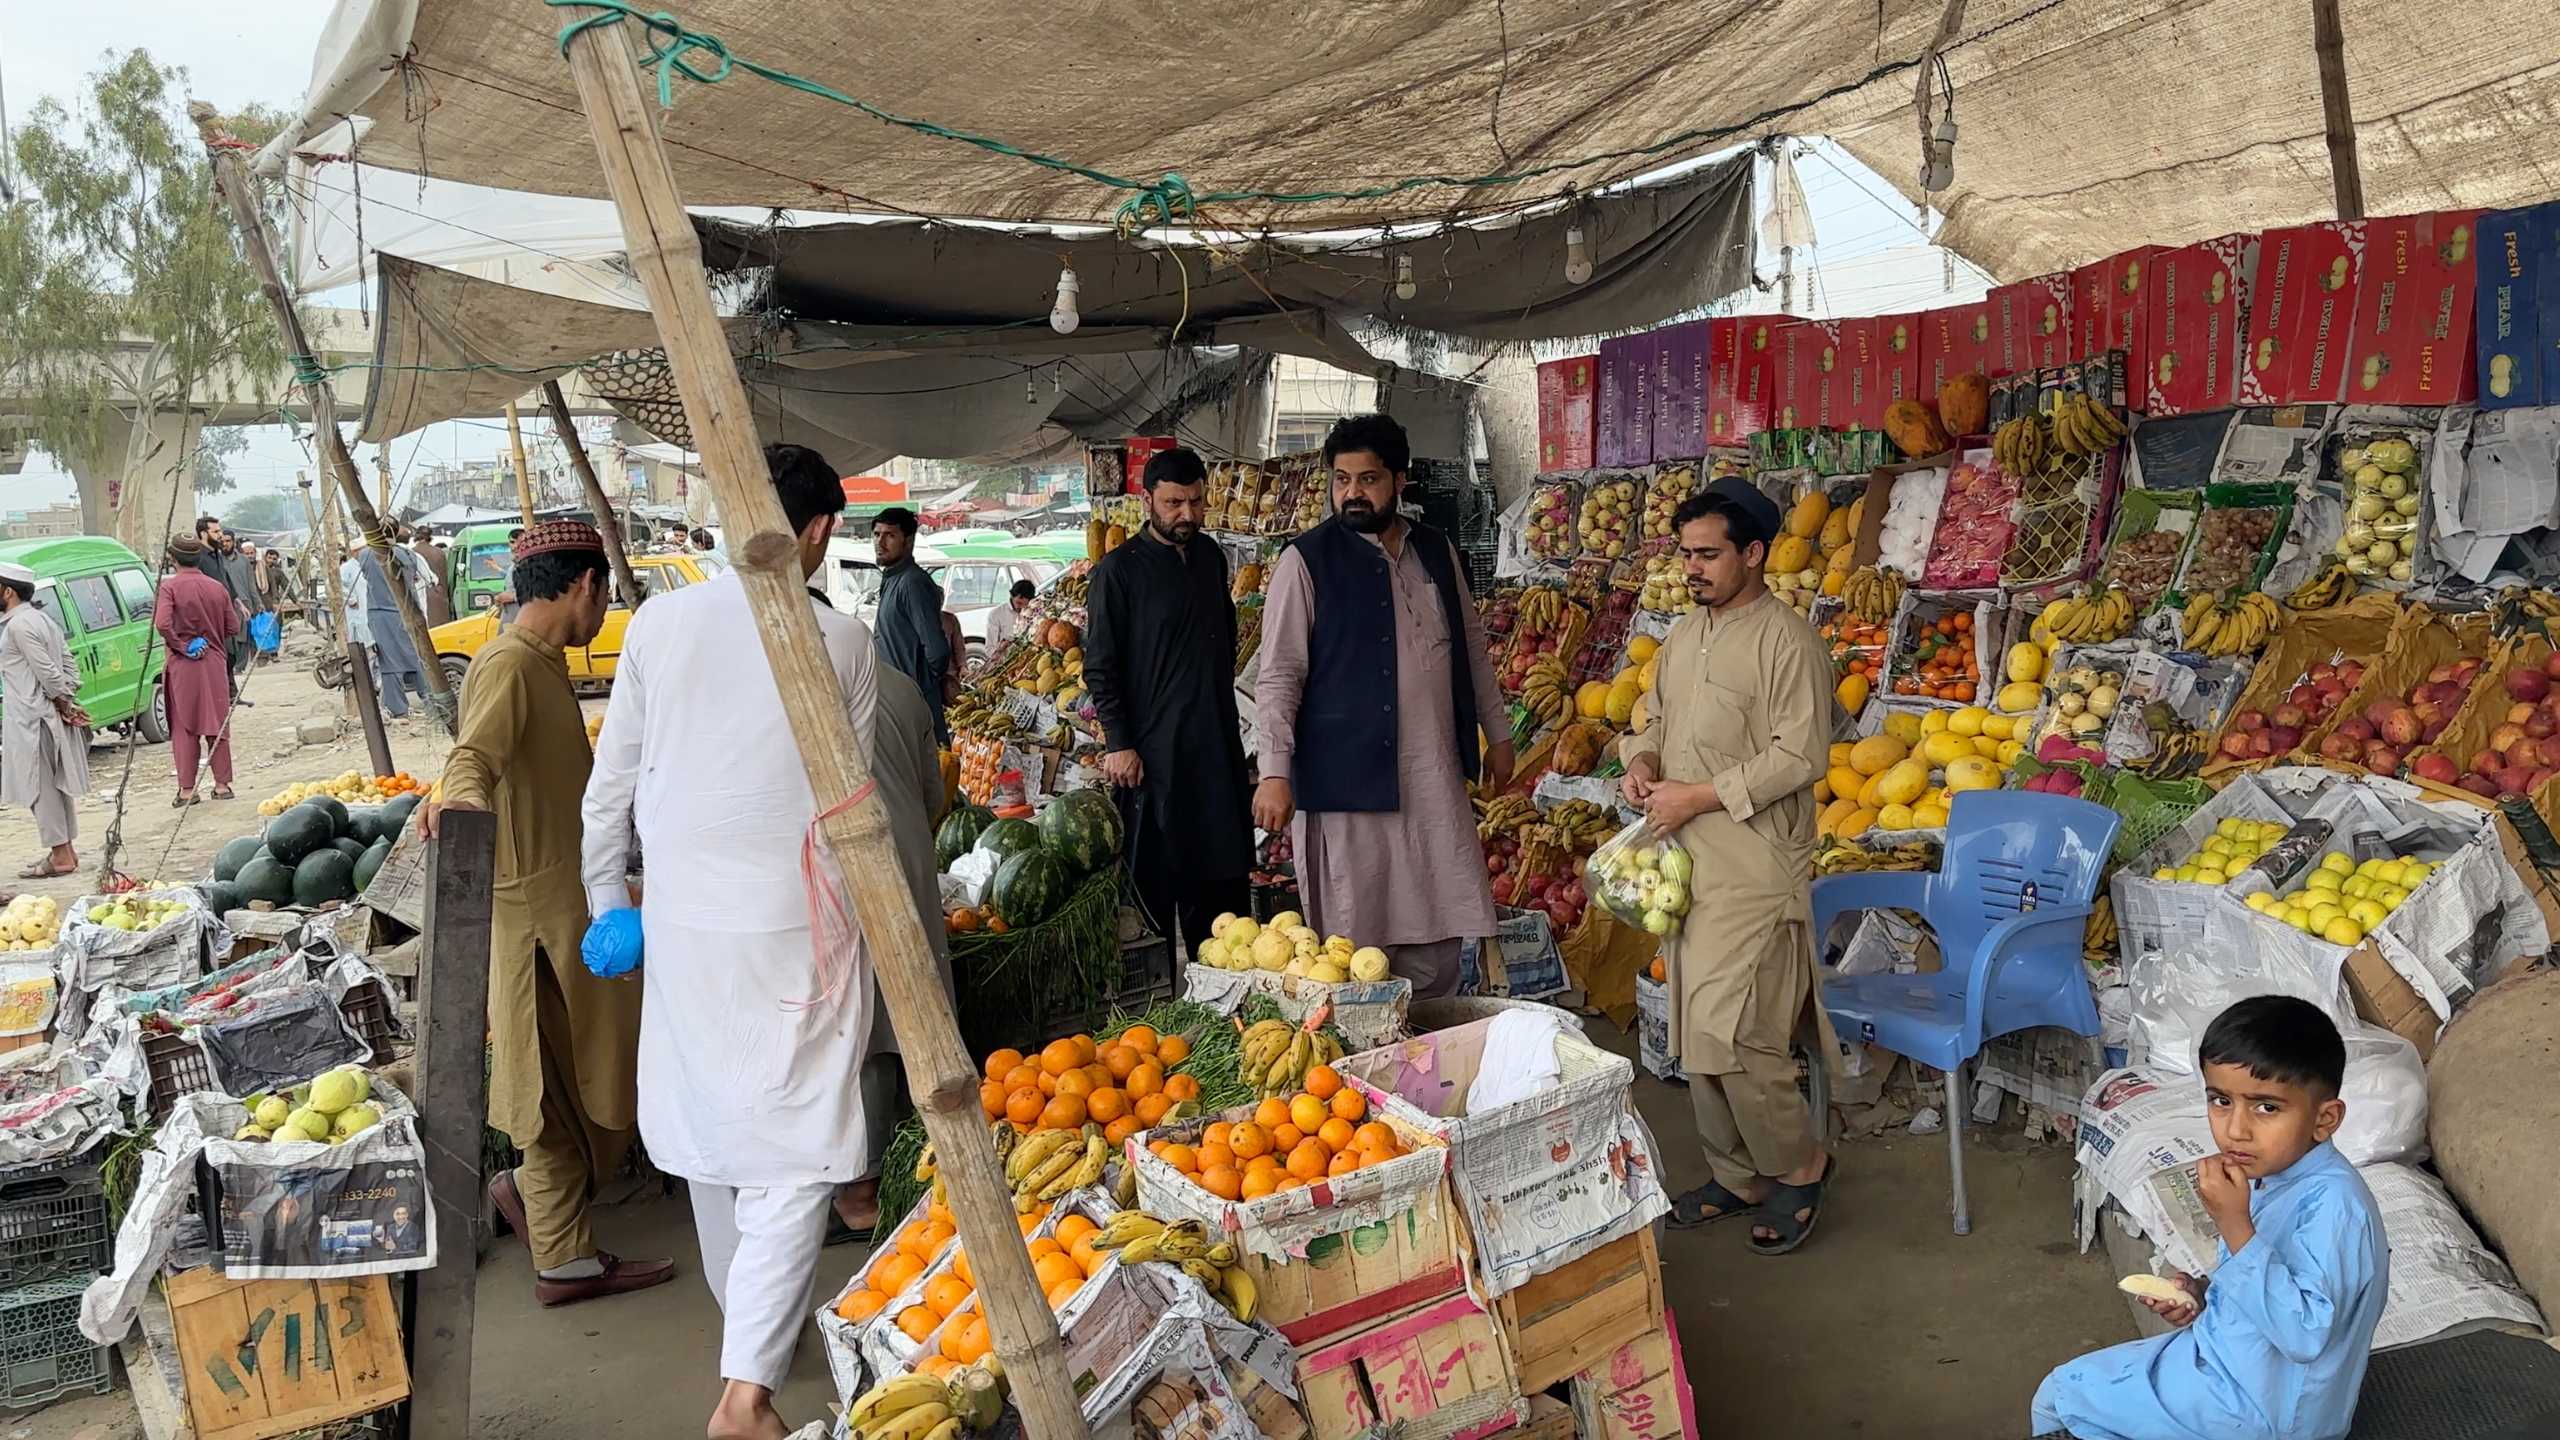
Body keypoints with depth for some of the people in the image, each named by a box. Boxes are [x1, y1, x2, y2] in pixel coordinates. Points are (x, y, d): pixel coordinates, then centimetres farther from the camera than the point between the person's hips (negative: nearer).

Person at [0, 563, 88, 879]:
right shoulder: (42, 619, 16)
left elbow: (46, 671, -20)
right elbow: (68, 665, 15)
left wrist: (64, 703, -10)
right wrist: (68, 701, 7)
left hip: (31, 719, -10)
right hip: (50, 716, 10)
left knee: (41, 787, -5)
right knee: (55, 786, 13)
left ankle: (60, 856, -3)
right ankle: (65, 851, 18)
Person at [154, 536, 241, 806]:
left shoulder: (169, 587, -9)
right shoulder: (217, 588, 3)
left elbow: (162, 624, -21)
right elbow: (233, 627, 6)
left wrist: (182, 646, -10)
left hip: (182, 665, -3)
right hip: (215, 663, 3)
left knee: (184, 727, 4)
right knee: (217, 724, 9)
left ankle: (187, 789, 5)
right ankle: (222, 784, 12)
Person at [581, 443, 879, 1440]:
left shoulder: (659, 623, -1)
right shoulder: (840, 640, -8)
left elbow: (612, 779, 4)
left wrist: (606, 894, 17)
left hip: (682, 918, 4)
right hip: (796, 921, -4)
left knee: (708, 1126, 20)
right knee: (791, 1148, 2)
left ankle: (744, 1315, 39)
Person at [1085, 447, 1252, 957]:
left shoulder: (1211, 556, 12)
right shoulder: (1118, 570, -7)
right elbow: (1100, 667, -8)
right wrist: (1118, 743, -13)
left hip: (1216, 744, 6)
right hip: (1152, 749, -6)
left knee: (1222, 875, 10)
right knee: (1153, 879, 0)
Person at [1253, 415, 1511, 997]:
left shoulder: (1437, 551, 9)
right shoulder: (1307, 561, -6)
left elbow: (1471, 647, 20)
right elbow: (1279, 676, -9)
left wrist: (1496, 732, 19)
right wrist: (1275, 773, -16)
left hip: (1436, 775, 5)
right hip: (1347, 776, -5)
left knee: (1438, 934, 11)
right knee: (1355, 935, 1)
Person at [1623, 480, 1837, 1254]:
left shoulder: (1787, 641, -12)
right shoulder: (1684, 636, 13)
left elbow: (1800, 756, -17)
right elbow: (1658, 717, 24)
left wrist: (1698, 796, -18)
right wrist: (1643, 759, 2)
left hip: (1756, 871, -8)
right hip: (1688, 864, 8)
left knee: (1733, 1035, -9)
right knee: (1698, 1035, 12)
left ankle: (1798, 1165, 14)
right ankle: (1736, 1176, 26)